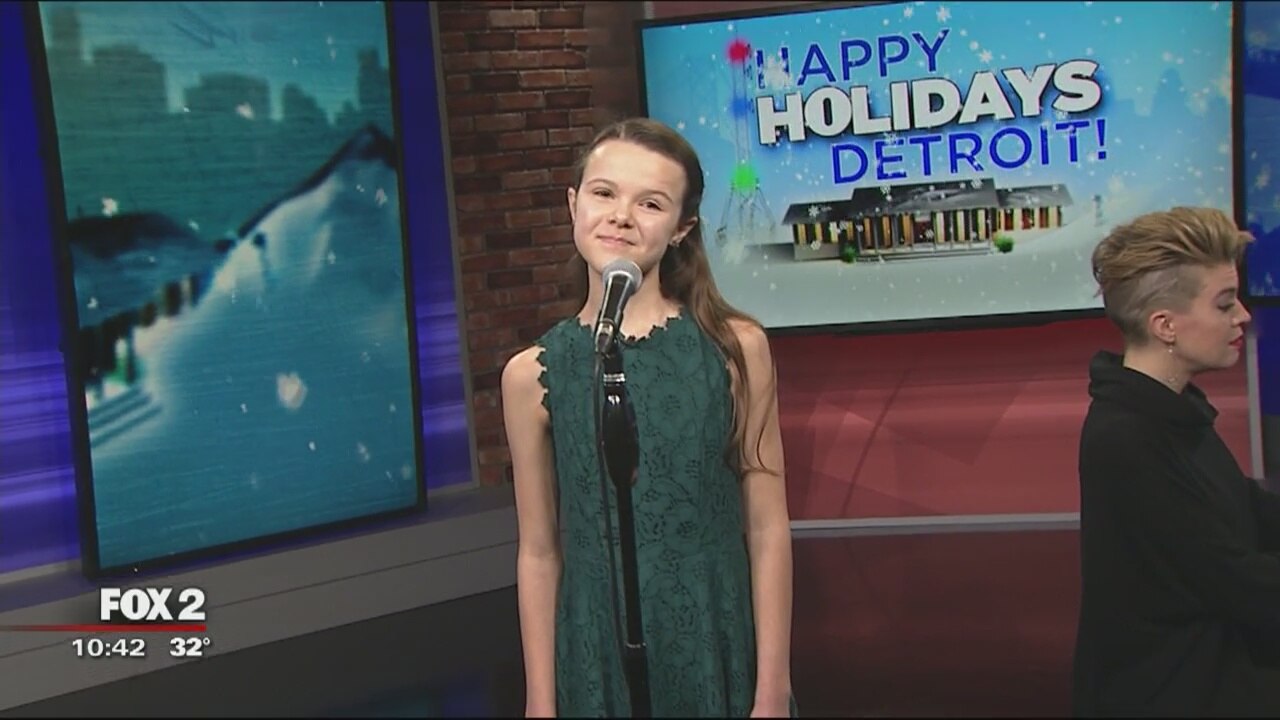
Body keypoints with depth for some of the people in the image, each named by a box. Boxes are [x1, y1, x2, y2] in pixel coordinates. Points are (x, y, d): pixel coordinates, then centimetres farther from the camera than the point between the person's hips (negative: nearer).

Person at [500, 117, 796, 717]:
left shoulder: (737, 348, -6)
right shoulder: (532, 374, -4)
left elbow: (768, 530, -5)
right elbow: (539, 552, -1)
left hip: (721, 650, 0)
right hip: (600, 657, 0)